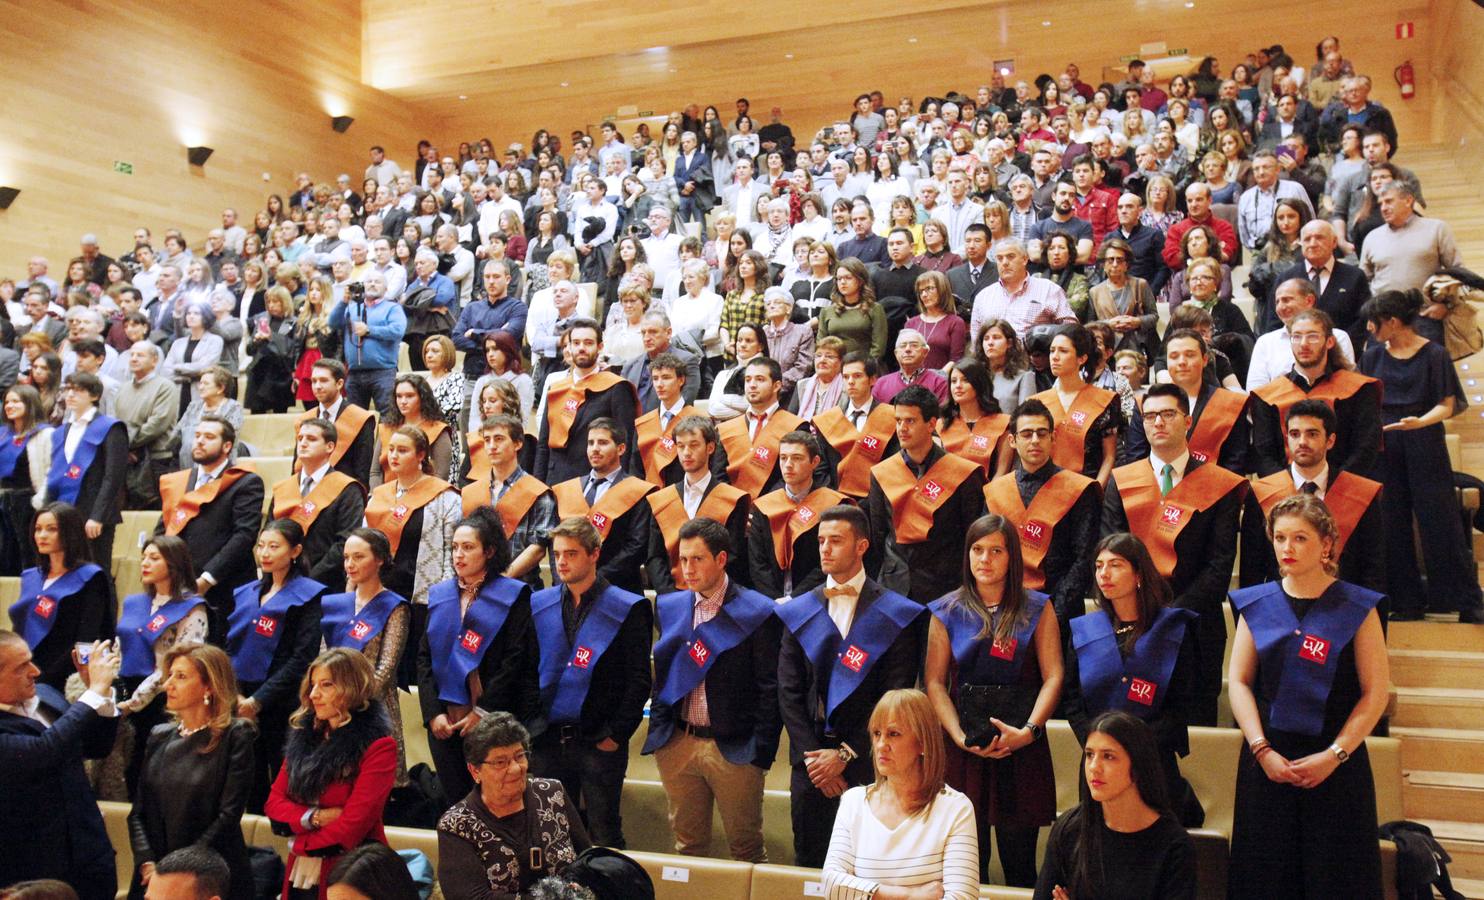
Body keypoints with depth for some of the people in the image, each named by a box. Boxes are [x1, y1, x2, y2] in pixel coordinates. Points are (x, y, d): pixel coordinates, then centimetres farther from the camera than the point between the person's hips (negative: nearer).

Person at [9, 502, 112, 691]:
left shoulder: (90, 577, -4)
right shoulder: (30, 577, 16)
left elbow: (86, 642, -12)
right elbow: (18, 631, 16)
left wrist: (43, 681, -16)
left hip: (62, 683, -5)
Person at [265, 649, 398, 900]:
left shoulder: (378, 747, -13)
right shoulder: (305, 737, 7)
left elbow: (353, 825, -17)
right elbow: (274, 802, 4)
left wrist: (302, 844, -5)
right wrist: (314, 817, -13)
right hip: (300, 873, 6)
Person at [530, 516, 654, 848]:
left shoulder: (627, 609, -6)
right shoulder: (538, 605, 7)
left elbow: (639, 680, -7)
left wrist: (616, 734, -10)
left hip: (599, 743, -4)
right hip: (547, 740, 4)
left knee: (604, 833, 5)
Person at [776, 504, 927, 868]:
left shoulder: (896, 615, -2)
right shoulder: (799, 612, 7)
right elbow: (789, 693, 4)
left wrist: (846, 755, -10)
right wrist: (811, 755, -6)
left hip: (866, 762, -3)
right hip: (811, 759, 3)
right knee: (808, 862, 9)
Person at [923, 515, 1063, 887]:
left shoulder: (1036, 609, 6)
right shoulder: (947, 611, 7)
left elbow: (1053, 676, -1)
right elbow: (934, 682, 1)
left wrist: (1028, 731, -14)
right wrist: (960, 737, -12)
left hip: (1022, 747, 0)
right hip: (963, 751, 0)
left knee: (1019, 861, 3)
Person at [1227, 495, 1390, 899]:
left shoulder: (1357, 608, -2)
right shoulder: (1256, 605, 4)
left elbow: (1375, 692, -4)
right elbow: (1238, 682, 2)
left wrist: (1335, 755, -11)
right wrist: (1262, 750, -9)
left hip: (1336, 764, -2)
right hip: (1266, 760, 2)